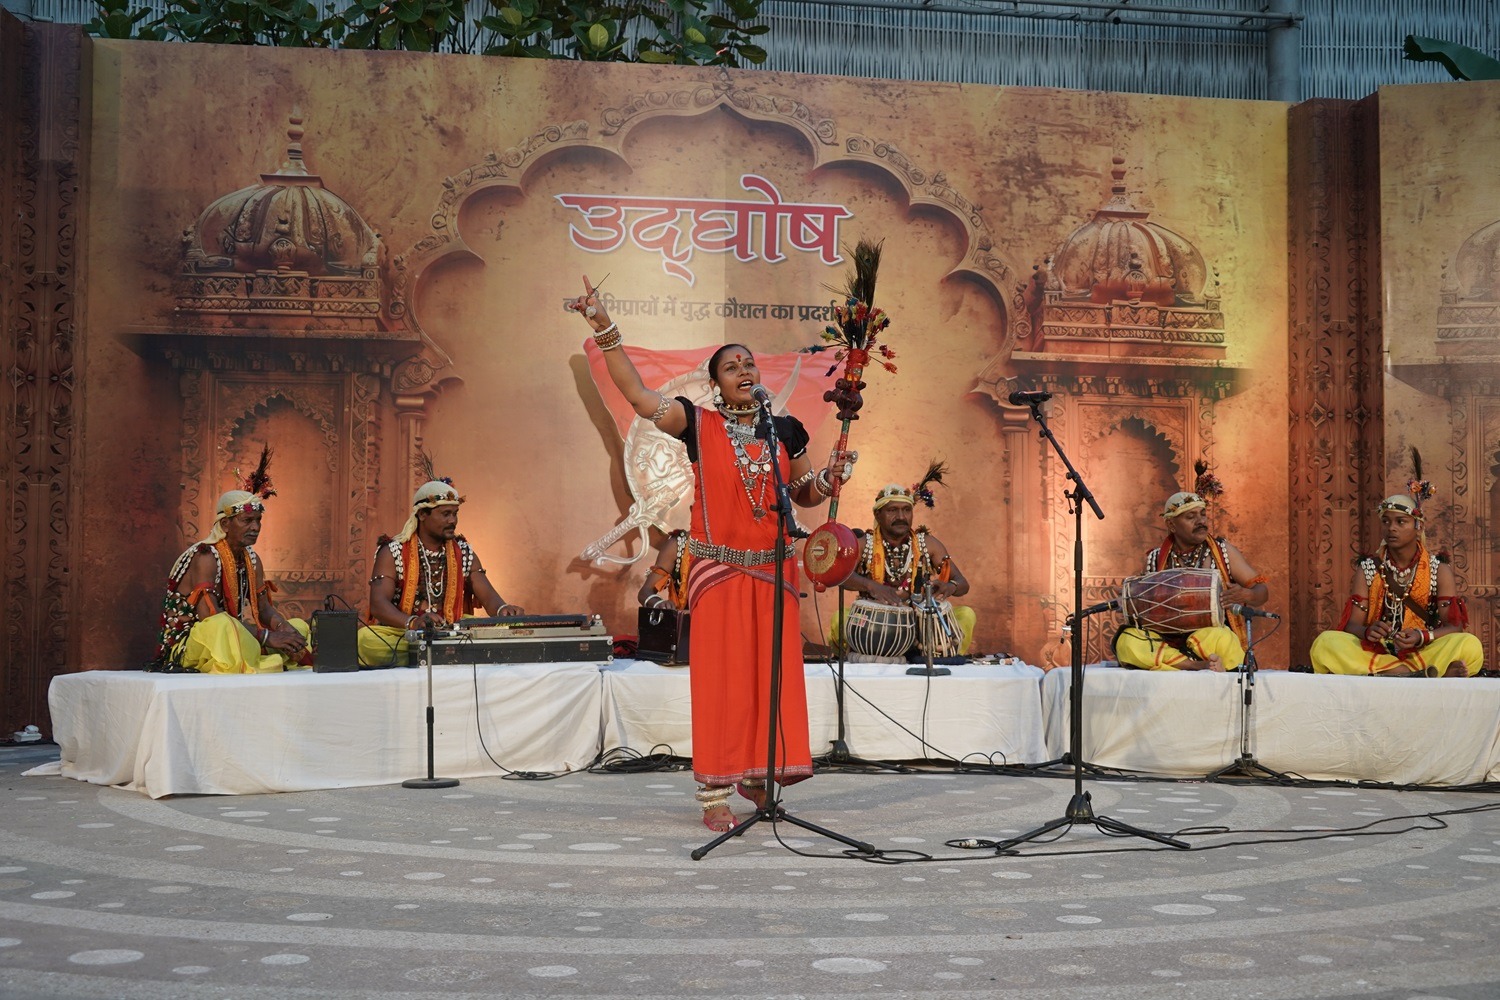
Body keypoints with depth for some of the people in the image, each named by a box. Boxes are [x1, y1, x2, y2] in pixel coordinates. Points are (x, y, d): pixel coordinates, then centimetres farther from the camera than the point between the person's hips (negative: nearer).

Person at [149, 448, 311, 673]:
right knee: (222, 627, -39)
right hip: (186, 645, -9)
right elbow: (210, 618, -28)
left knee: (299, 627, 5)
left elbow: (264, 608, 7)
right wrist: (267, 636, -30)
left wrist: (284, 627, -17)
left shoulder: (252, 559, 8)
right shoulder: (205, 557, -18)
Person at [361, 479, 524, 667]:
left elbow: (488, 596, 6)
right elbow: (378, 603, -14)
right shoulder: (393, 552, -1)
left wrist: (503, 610, -20)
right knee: (366, 639, -36)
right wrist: (412, 622, -34)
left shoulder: (464, 553, 13)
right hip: (400, 634, -3)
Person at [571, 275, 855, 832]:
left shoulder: (785, 430, 10)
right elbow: (636, 394, -7)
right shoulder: (699, 425, 0)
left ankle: (757, 775, 22)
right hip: (719, 571, -3)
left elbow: (803, 496, 19)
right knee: (720, 676, -3)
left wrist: (830, 479, -2)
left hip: (774, 571, 3)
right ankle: (716, 796, 2)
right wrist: (604, 329, -10)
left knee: (773, 672, 5)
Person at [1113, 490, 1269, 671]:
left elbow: (1262, 591, 7)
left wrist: (1248, 595, -17)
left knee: (1219, 639, -39)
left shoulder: (1222, 550, 8)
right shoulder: (1155, 559, 10)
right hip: (1166, 640, 3)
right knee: (1127, 642, -30)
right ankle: (1202, 665, -30)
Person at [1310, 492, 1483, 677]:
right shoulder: (1367, 569, 8)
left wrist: (1421, 637, -23)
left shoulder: (1439, 570, 6)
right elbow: (1352, 624, 1)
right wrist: (1368, 632, -24)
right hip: (1375, 653, 1)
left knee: (1470, 646, -29)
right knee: (1325, 642, -30)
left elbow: (1455, 625, -2)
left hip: (1424, 653, -1)